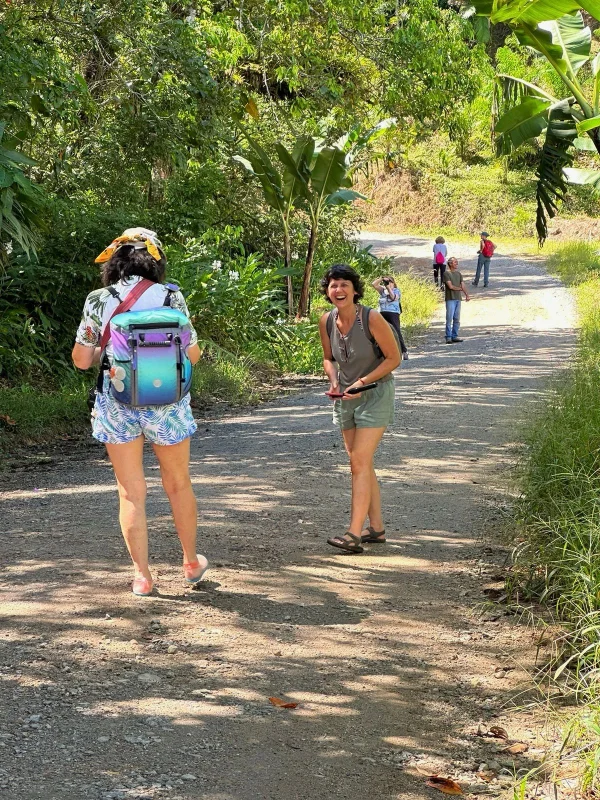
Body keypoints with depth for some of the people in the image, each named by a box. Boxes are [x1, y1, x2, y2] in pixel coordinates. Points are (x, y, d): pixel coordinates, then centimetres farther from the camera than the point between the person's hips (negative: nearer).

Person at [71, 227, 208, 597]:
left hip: (116, 405, 0)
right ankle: (192, 562, 31)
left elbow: (82, 359, 0)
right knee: (178, 484, 17)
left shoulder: (99, 300, -2)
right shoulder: (170, 296, -4)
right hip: (165, 402, 0)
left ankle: (142, 575, 9)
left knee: (131, 492, 8)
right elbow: (192, 354, -2)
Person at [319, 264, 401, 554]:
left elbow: (393, 358, -13)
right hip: (346, 397, 6)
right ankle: (376, 528, 21)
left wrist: (362, 382, -21)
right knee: (361, 464, 11)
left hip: (375, 394, -6)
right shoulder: (326, 321, -4)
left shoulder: (371, 319, -20)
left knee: (359, 462, -14)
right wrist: (333, 381, -8)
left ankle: (354, 533, -15)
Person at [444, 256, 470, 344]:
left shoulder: (458, 274, 14)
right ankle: (448, 337, -5)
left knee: (457, 319, 7)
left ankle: (455, 336, 13)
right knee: (449, 319, -7)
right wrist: (459, 288, 2)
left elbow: (463, 285, 6)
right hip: (450, 299, -6)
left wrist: (467, 295, -9)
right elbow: (450, 286, -11)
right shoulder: (447, 273, -5)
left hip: (458, 298, 6)